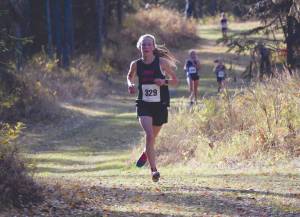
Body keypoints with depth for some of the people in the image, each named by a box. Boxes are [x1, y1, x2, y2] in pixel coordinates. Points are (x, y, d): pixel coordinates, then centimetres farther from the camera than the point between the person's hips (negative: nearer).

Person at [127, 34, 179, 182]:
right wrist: (130, 84, -2)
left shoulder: (161, 62, -6)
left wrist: (164, 82, -19)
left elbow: (175, 81, 1)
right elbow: (130, 77, 21)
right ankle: (153, 170, -22)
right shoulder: (136, 64, -1)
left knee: (152, 138, 14)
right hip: (144, 105, 0)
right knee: (149, 135, -22)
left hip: (160, 105, 0)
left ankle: (146, 154, 50)